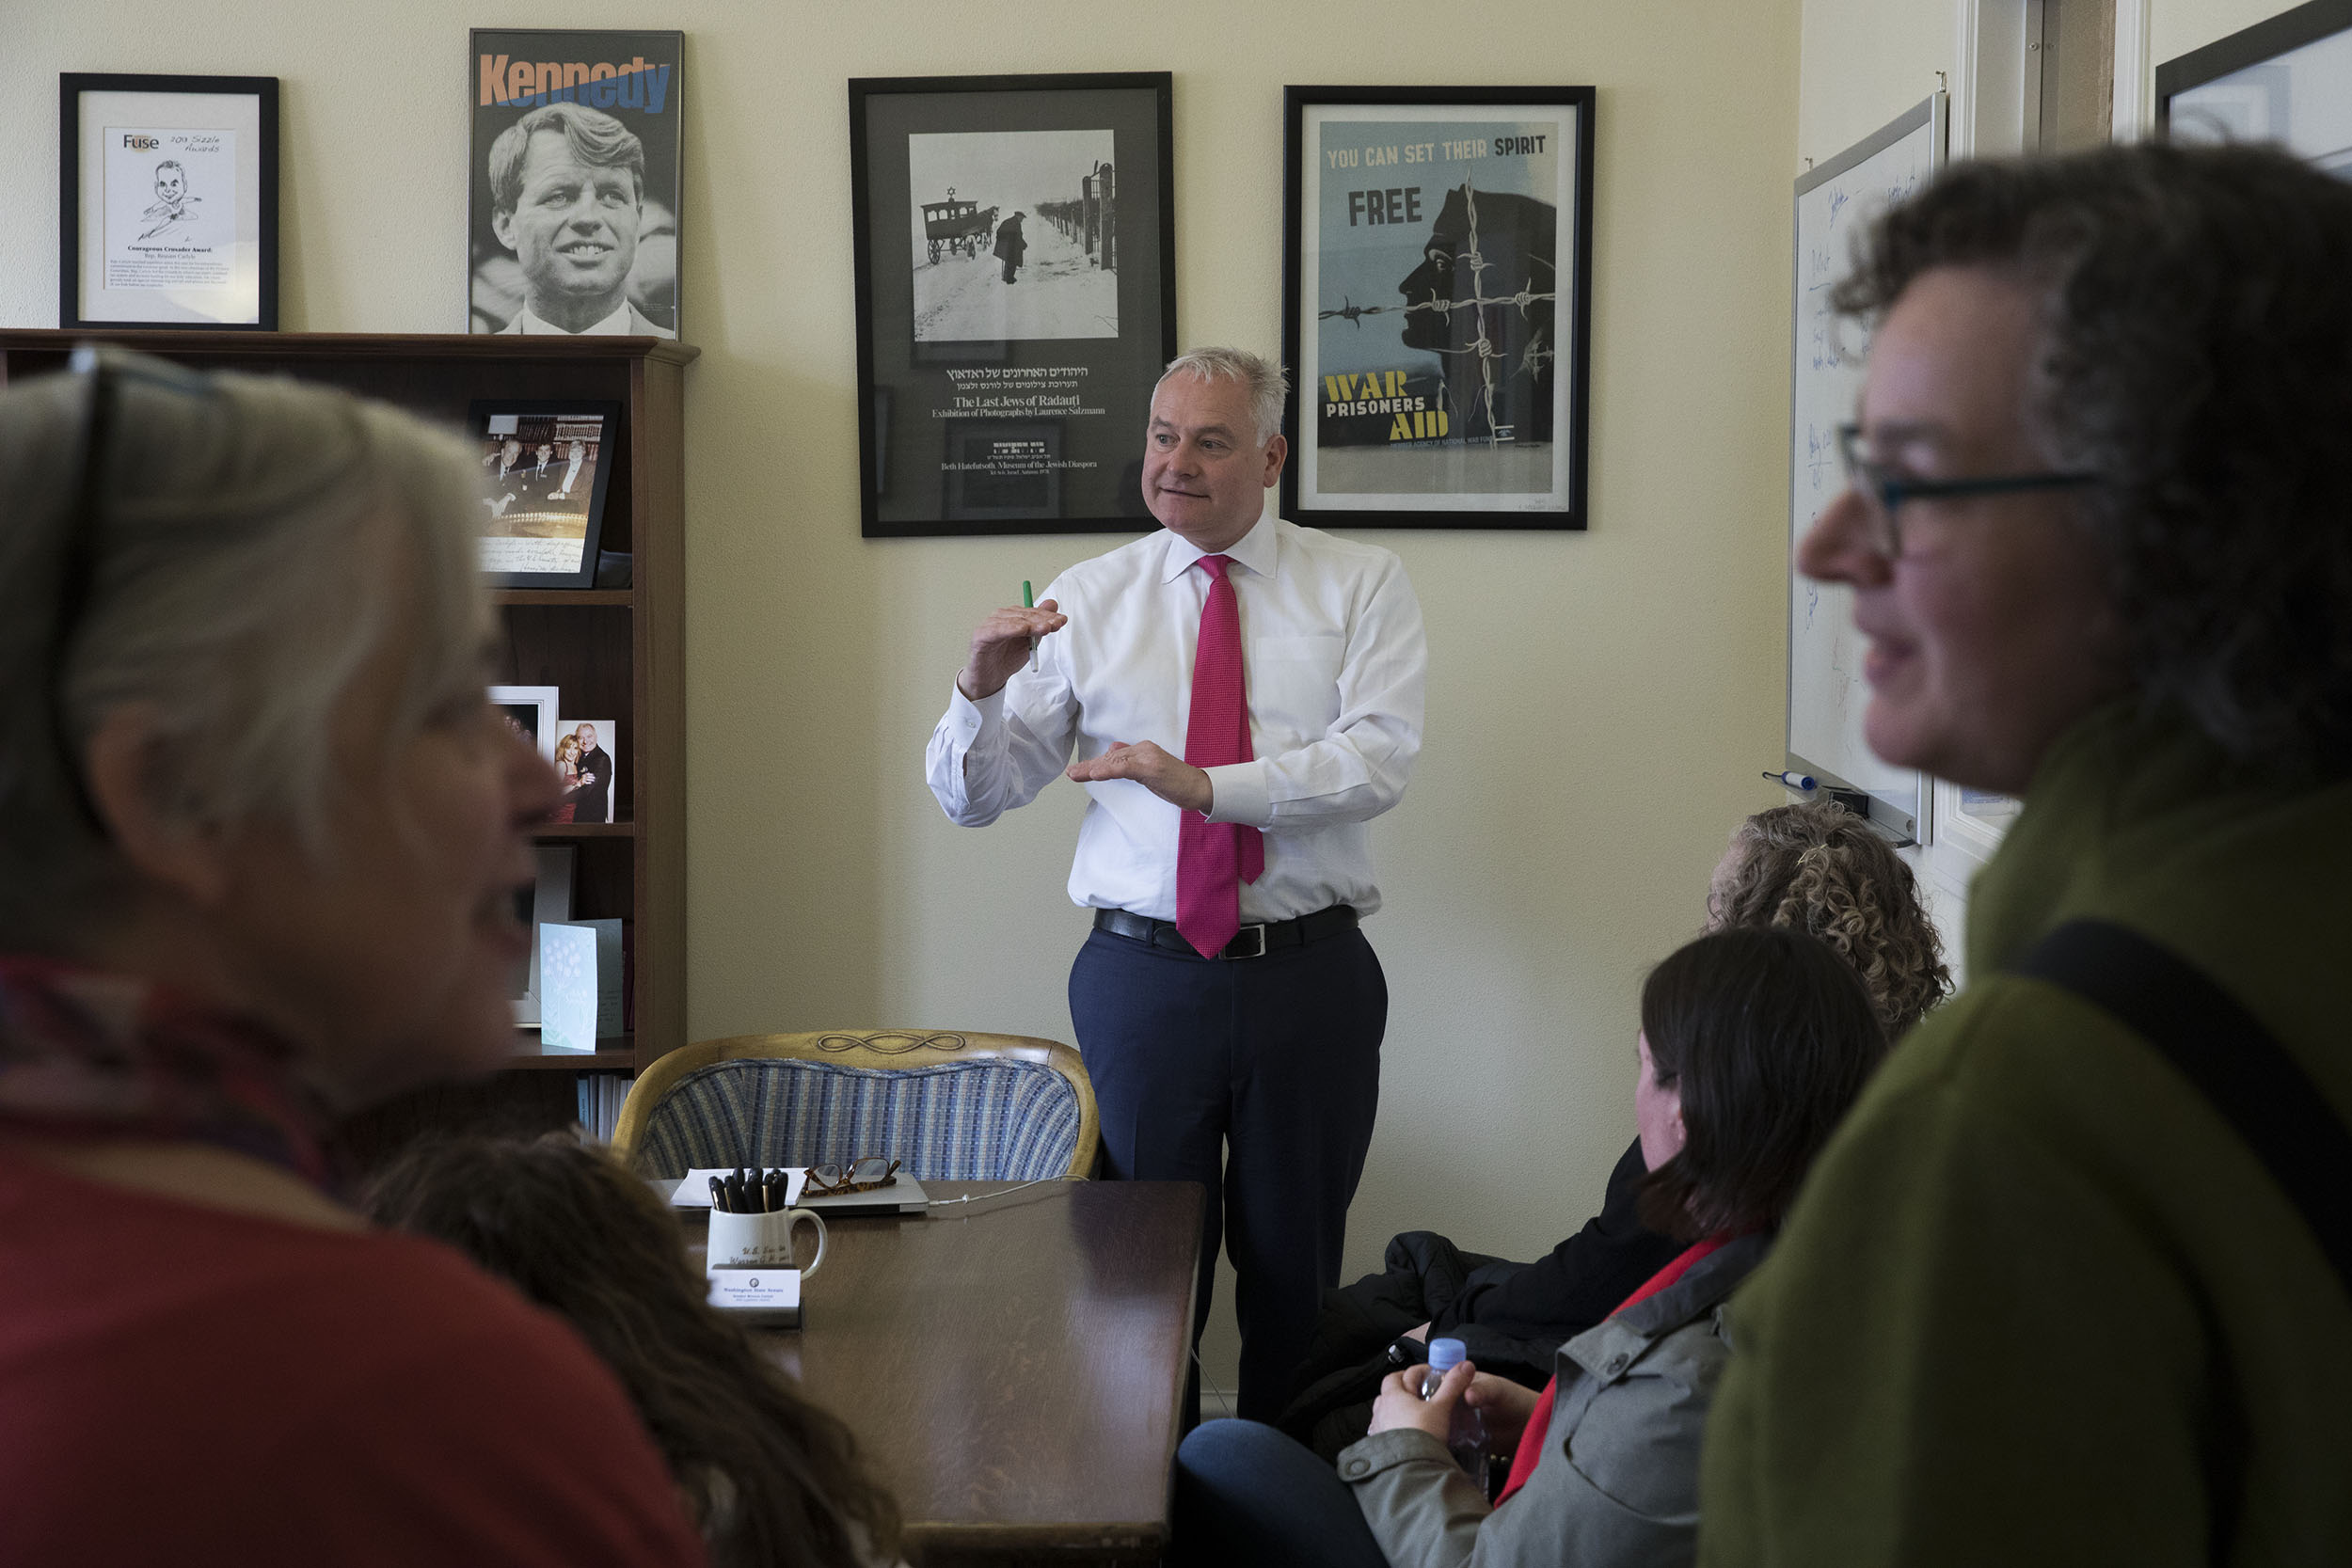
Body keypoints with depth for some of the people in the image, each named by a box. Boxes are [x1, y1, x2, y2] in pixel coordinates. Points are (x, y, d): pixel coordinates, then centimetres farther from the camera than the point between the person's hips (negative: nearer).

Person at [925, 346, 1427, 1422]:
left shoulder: (1360, 585, 3)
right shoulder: (1087, 599, 5)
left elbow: (1380, 758, -13)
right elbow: (972, 799, 3)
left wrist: (1205, 784, -24)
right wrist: (983, 686, -17)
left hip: (1310, 974, 0)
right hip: (1142, 976, 1)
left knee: (1297, 1272, 11)